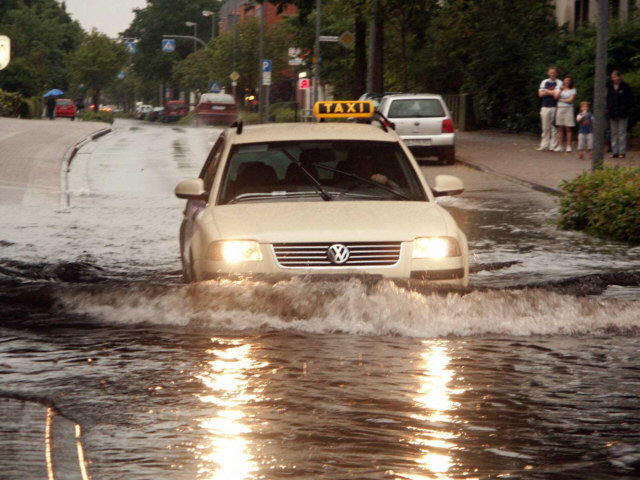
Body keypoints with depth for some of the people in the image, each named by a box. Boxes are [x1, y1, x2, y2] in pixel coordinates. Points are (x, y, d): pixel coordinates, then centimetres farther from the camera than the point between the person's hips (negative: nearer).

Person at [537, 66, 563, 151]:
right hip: (545, 107, 4)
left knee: (554, 127, -4)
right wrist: (551, 92, -5)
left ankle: (553, 145, 0)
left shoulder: (559, 83, 2)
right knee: (545, 127, 4)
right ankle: (544, 145, 8)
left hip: (555, 107, -3)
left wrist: (547, 91, -2)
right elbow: (540, 94, 5)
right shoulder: (544, 82, 14)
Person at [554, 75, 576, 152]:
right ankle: (559, 146, 1)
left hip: (568, 108, -3)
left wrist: (561, 99, 0)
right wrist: (561, 90, -12)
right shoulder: (560, 88, 13)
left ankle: (569, 146, -2)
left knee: (568, 128, -4)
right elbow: (556, 97, -1)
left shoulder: (572, 90, 4)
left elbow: (570, 100, -6)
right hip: (560, 108, 3)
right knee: (560, 128, 1)